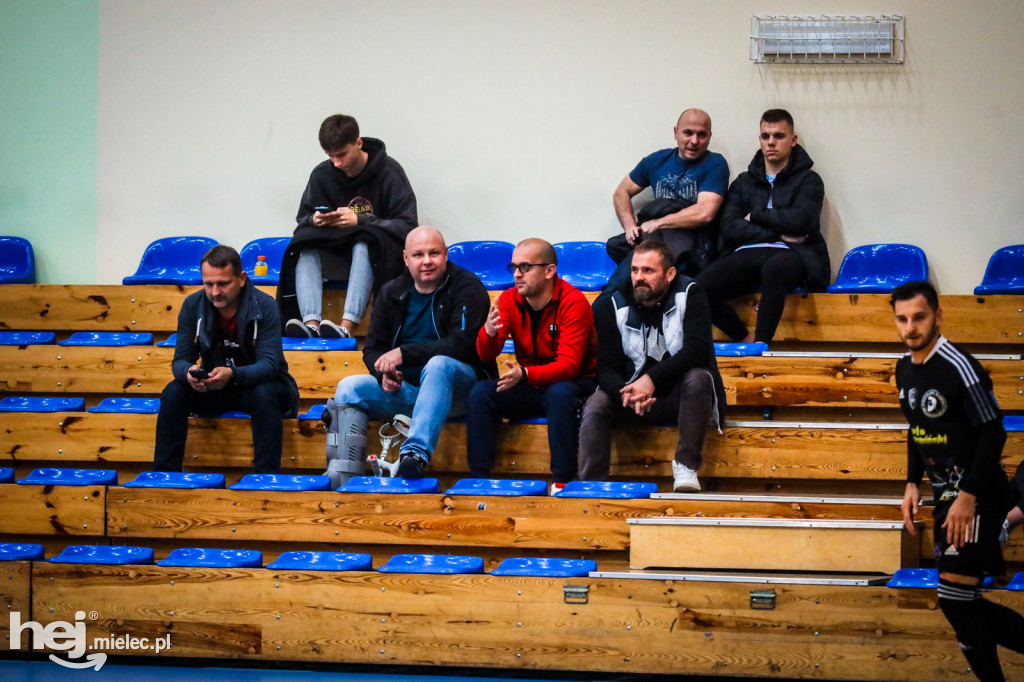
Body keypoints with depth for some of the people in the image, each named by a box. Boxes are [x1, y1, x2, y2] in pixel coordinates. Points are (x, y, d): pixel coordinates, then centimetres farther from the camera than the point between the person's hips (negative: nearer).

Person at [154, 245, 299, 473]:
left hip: (256, 384, -3)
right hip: (212, 387, 3)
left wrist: (232, 375, -45)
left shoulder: (264, 306, -18)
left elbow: (269, 363, -25)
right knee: (173, 393, -23)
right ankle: (164, 473, -17)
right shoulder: (193, 305, -8)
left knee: (265, 395, -37)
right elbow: (180, 360, -7)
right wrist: (188, 372, -34)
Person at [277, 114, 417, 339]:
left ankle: (348, 327, -53)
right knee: (305, 250, -27)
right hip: (336, 258, 4)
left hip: (378, 257, -4)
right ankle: (311, 325, -46)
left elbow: (407, 226, -13)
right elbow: (303, 218, 7)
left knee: (363, 245, -38)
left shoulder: (389, 172, -8)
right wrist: (314, 220, -18)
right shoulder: (322, 175, 2)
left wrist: (360, 220, -24)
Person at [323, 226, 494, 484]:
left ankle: (416, 453, -51)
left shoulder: (467, 287, -6)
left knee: (439, 365, -37)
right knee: (349, 387, -16)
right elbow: (373, 349, 14)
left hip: (457, 388, -5)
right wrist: (384, 373, -11)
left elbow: (461, 345, -19)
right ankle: (340, 476, -24)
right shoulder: (392, 293, 10)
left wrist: (404, 354, -23)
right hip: (405, 389, 5)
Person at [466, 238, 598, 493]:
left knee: (559, 393, -37)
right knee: (480, 393, -18)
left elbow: (569, 366, -26)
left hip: (573, 384, -5)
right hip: (529, 387, 5)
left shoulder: (573, 302, -18)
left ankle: (562, 481, -30)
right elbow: (486, 356, -7)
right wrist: (489, 333, -30)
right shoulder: (509, 300, -2)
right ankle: (479, 477, -15)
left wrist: (525, 374, -43)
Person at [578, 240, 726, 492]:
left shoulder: (689, 294, -9)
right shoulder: (613, 306, -3)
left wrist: (653, 378, -34)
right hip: (634, 394, 2)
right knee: (595, 405, -24)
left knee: (697, 377, -33)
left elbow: (698, 350, -22)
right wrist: (625, 393, -31)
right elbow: (606, 367, -8)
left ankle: (686, 464, -23)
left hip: (681, 395, -2)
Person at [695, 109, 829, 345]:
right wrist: (778, 234, -5)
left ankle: (760, 343, -36)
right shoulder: (744, 182, 21)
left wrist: (755, 216, 4)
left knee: (775, 267, -42)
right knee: (702, 286, -27)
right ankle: (746, 340, -11)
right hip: (748, 255, 3)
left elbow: (800, 220, -8)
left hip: (790, 255, -3)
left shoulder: (808, 180, 13)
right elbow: (728, 228, 4)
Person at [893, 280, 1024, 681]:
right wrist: (913, 483, 10)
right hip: (946, 494, 9)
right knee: (961, 602, 10)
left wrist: (969, 496, -23)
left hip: (978, 496, -9)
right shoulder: (905, 368, 7)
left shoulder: (958, 366, -18)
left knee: (955, 598, -13)